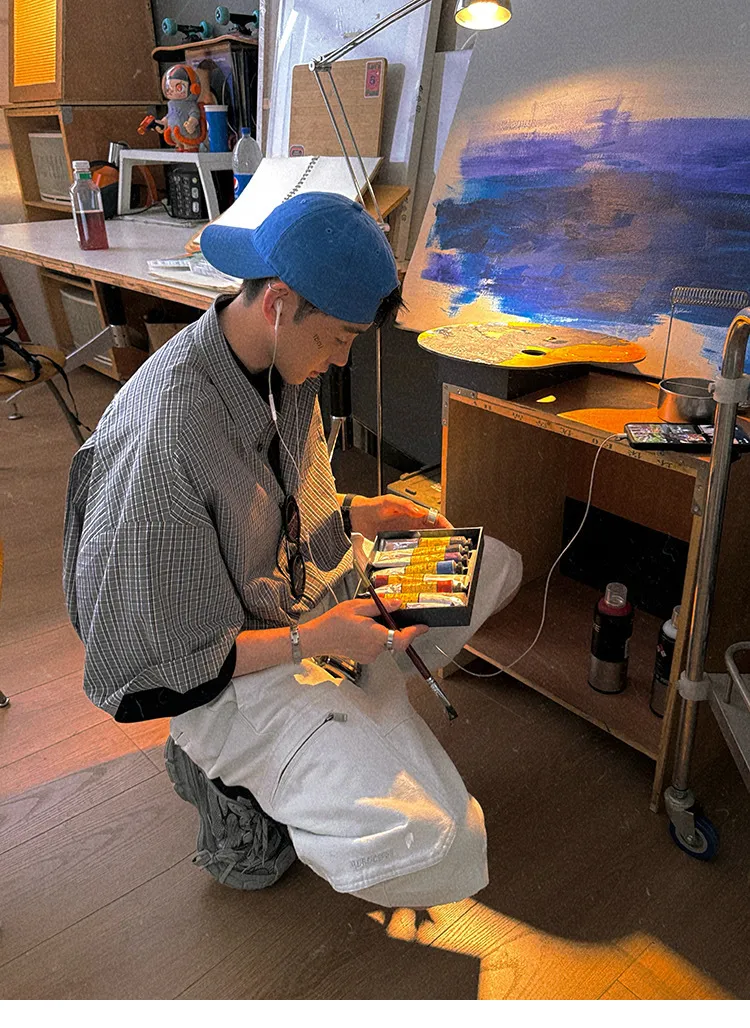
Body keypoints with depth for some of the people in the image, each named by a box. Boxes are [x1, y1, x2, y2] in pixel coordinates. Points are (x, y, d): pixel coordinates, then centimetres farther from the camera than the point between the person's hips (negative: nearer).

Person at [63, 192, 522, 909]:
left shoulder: (287, 365, -4)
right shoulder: (163, 435, -32)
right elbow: (163, 658, -23)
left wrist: (356, 515, -5)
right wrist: (314, 638, -24)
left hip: (297, 587, 9)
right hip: (213, 666, -8)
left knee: (495, 565, 10)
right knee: (435, 847, -23)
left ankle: (343, 719, 6)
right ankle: (242, 789, 5)